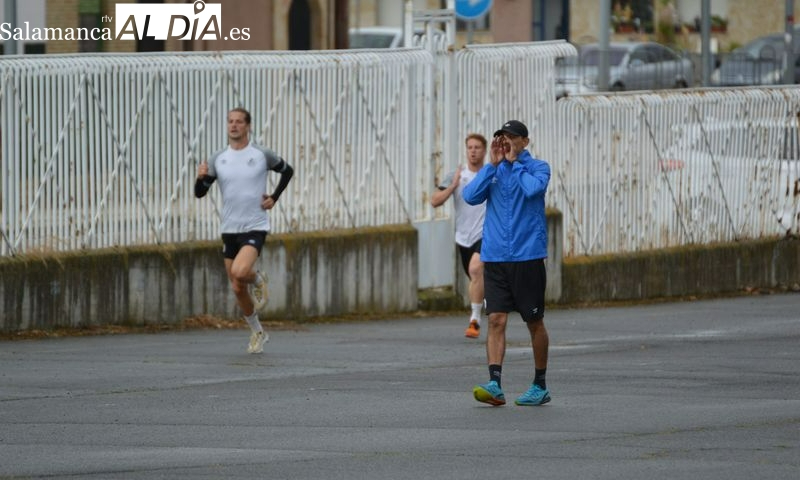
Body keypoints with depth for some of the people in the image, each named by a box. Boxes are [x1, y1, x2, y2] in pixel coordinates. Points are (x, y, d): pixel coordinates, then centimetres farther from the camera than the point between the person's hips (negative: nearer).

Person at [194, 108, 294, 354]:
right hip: (229, 229, 4)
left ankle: (257, 280, 8)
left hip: (255, 227, -4)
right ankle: (257, 333, 27)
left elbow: (287, 171, 13)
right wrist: (201, 178, -20)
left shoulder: (262, 155, -5)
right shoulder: (218, 159, 2)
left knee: (240, 272, -28)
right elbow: (200, 193, 1)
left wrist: (274, 197, 1)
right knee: (237, 288, 8)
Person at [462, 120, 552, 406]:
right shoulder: (494, 171, 11)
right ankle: (495, 385, -15)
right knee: (496, 320, -7)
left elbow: (532, 188, -22)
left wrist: (514, 161, -9)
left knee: (534, 322, 6)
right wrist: (493, 164, -7)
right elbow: (471, 196, -4)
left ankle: (540, 386, 16)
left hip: (527, 257, -3)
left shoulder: (537, 168, 0)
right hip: (495, 258, 3)